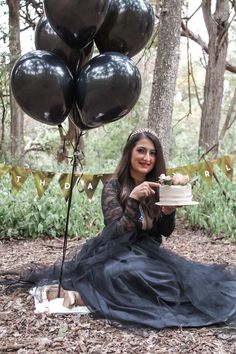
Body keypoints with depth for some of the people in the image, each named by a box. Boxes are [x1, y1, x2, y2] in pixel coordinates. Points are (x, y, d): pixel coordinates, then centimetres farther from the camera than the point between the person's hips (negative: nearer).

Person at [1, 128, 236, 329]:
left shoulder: (158, 186, 4)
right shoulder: (113, 187, -9)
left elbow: (165, 232, 4)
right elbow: (117, 233, -17)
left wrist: (169, 211, -17)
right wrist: (134, 199, -28)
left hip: (148, 253, 6)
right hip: (118, 254, -6)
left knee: (184, 274, -24)